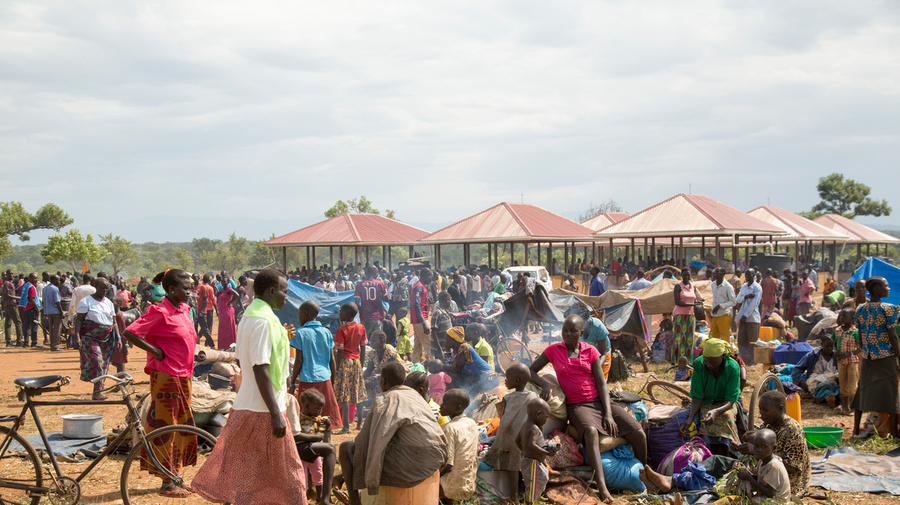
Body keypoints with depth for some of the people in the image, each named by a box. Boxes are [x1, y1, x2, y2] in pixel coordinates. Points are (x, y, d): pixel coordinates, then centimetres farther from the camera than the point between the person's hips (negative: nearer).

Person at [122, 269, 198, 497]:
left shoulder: (184, 309, 11)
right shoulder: (160, 312, -14)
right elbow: (129, 333, -20)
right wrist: (155, 350, -16)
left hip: (183, 376, 9)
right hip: (166, 376, -9)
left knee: (183, 426, 13)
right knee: (165, 427, -2)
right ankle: (167, 484, 5)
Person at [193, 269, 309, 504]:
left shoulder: (249, 317, 13)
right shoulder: (263, 321, -18)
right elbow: (260, 369, -24)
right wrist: (276, 413, -24)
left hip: (246, 404, 10)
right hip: (263, 410, -10)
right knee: (285, 473, 0)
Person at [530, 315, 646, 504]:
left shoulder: (590, 351, 5)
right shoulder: (553, 350, 2)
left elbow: (601, 383, 3)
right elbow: (530, 371, 5)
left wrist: (608, 413, -8)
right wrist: (545, 384, -17)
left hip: (598, 401, 3)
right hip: (576, 406, -3)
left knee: (638, 433, -16)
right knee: (591, 430, -39)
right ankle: (603, 488, -49)